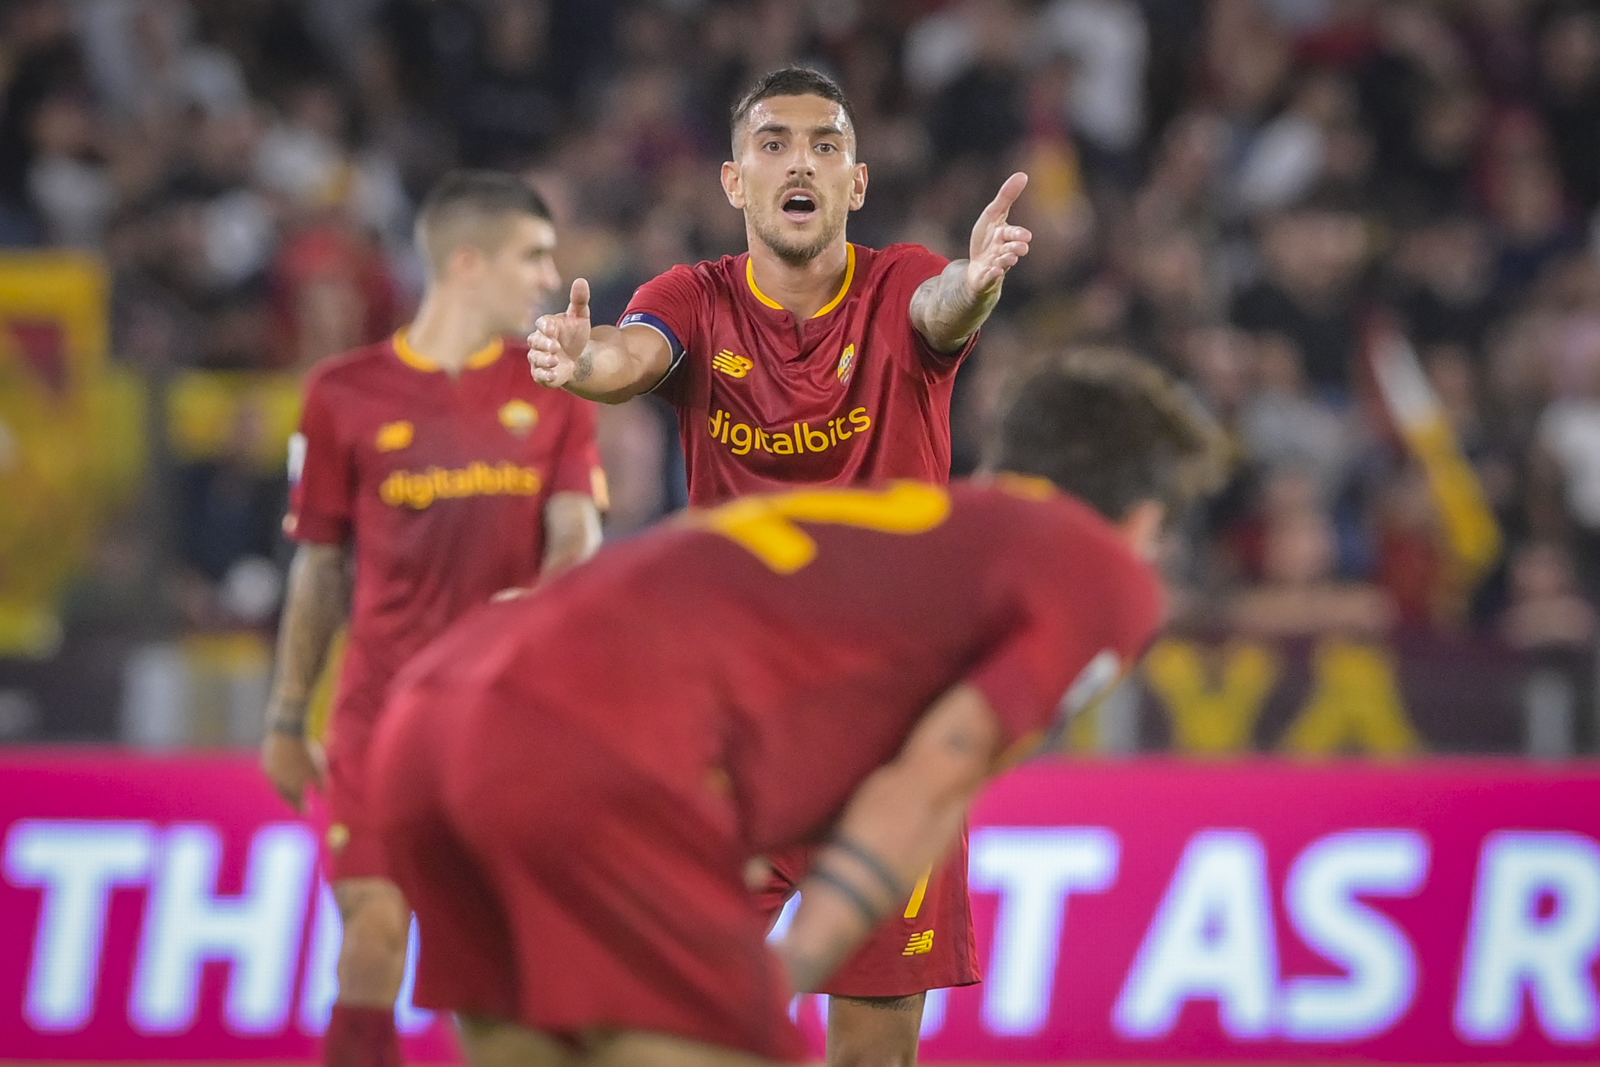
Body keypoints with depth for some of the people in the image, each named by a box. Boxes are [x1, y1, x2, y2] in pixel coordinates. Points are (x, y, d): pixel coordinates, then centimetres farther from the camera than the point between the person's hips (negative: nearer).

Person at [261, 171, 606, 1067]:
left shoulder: (553, 388, 8)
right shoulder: (345, 394, 4)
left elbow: (577, 529, -2)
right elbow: (320, 569, 9)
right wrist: (287, 719, 8)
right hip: (381, 713, -1)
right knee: (373, 936, -8)